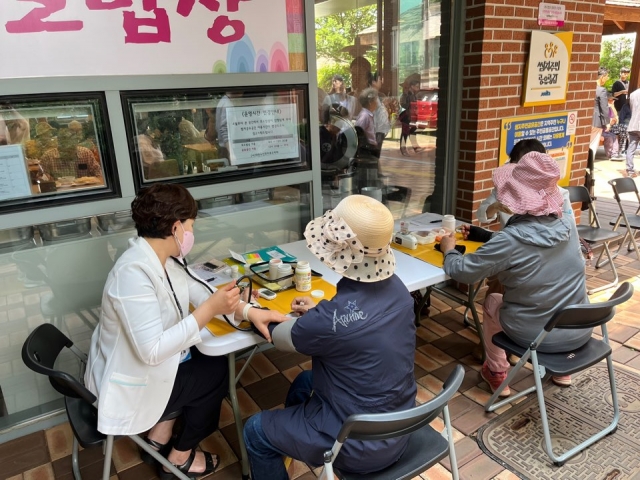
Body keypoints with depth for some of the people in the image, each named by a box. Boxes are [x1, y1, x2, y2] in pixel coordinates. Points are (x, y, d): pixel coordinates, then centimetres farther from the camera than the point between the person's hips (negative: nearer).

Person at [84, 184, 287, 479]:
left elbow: (200, 295, -1)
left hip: (144, 365, 8)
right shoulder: (133, 273, -34)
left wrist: (249, 311, -15)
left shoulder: (167, 258, -6)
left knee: (209, 360, 12)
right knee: (216, 373, 3)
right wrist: (210, 309, -36)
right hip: (129, 386, -8)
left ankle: (158, 439, 27)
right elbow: (152, 352, -36)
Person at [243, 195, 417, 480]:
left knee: (255, 431, 12)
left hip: (362, 445, -7)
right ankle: (290, 437, 51)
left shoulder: (332, 318, -33)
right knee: (305, 381, 28)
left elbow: (278, 338, -12)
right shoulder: (396, 288, -12)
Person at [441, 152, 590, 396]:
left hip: (538, 336, -4)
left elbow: (463, 272, -14)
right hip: (580, 331, 5)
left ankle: (497, 374, 33)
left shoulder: (511, 240, -25)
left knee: (492, 302, 24)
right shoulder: (568, 224, -7)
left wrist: (449, 251, 5)